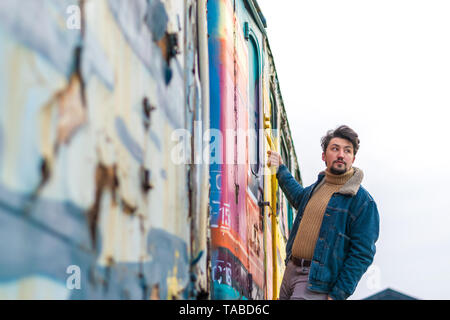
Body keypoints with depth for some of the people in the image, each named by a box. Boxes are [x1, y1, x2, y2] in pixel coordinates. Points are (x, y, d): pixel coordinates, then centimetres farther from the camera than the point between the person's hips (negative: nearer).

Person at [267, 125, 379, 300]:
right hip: (291, 269, 8)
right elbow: (299, 197, 39)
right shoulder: (318, 186, 12)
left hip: (318, 281, -8)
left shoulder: (363, 201, -11)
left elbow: (362, 254, -14)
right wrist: (281, 170, 35)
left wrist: (338, 295, -17)